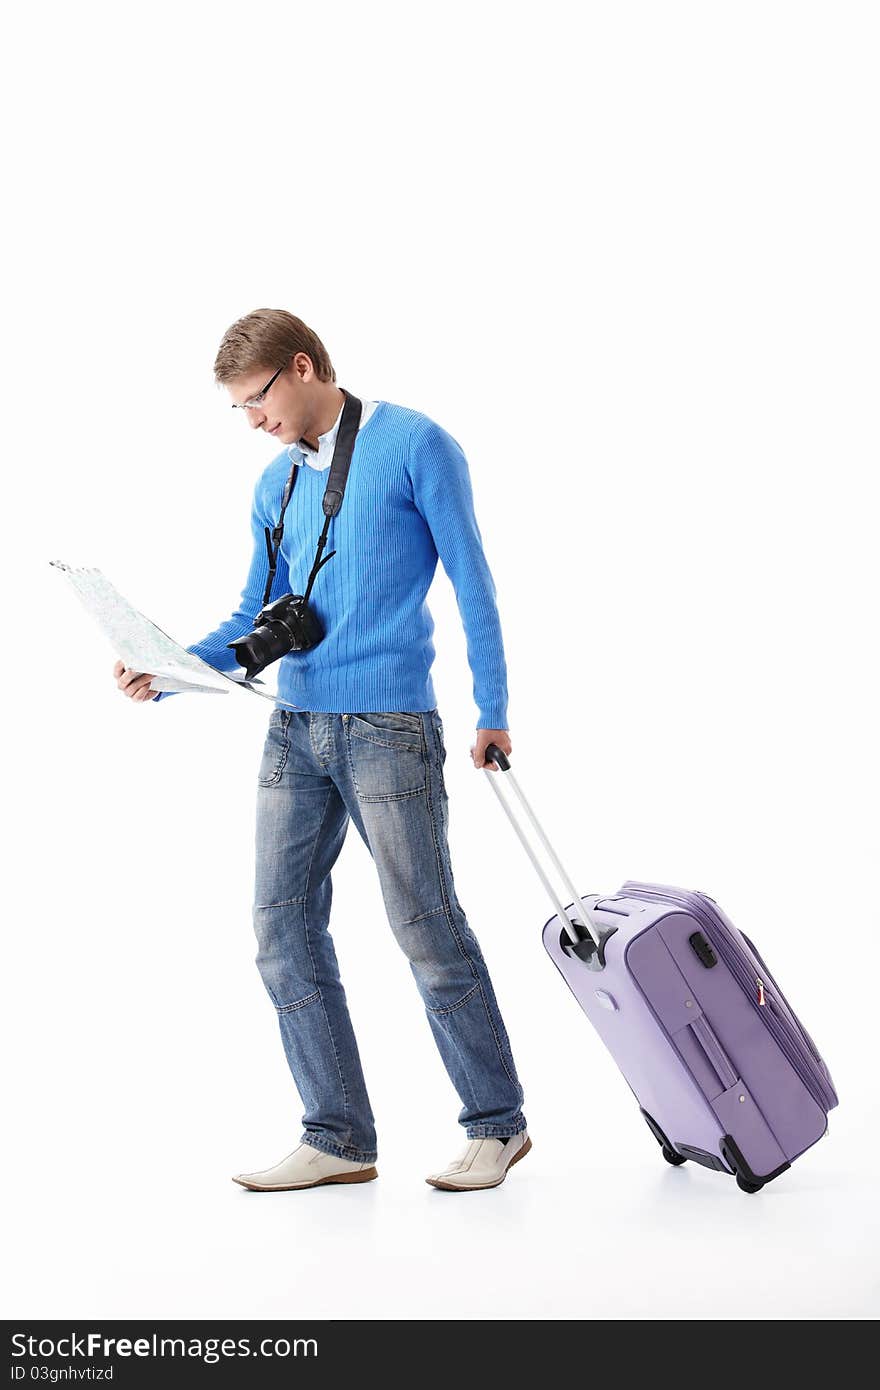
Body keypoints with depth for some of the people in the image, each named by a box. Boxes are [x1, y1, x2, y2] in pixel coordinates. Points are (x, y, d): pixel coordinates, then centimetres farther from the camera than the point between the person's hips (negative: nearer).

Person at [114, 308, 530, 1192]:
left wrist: (492, 712, -5)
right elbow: (255, 619, 17)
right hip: (294, 727, 7)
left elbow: (471, 582, -3)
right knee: (284, 928, 3)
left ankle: (497, 1124, 13)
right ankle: (338, 1139, 12)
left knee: (425, 926, -3)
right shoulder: (275, 485, 16)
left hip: (387, 725, -6)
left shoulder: (414, 445, -2)